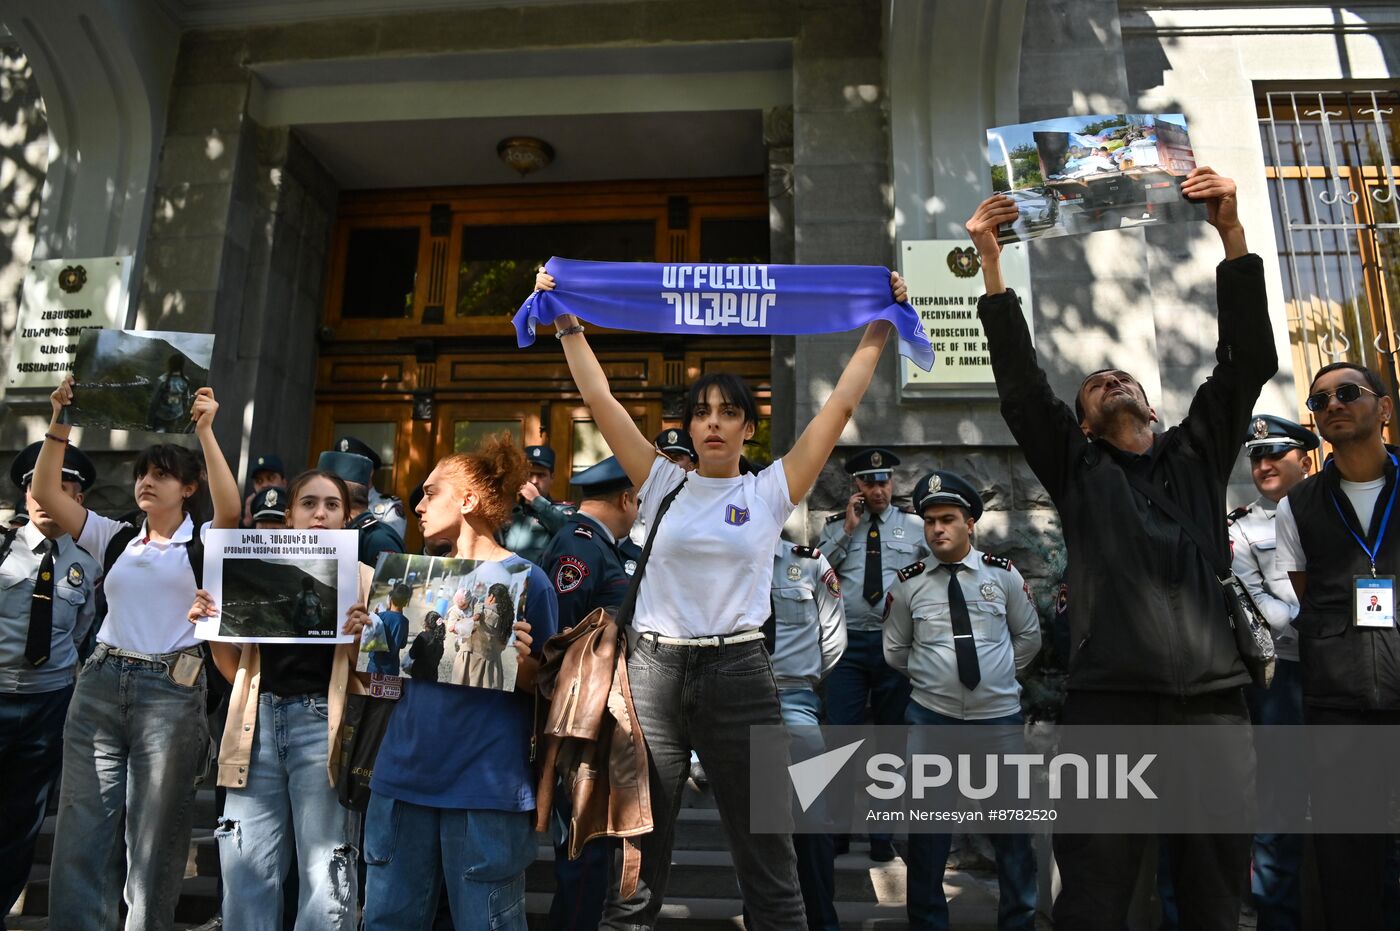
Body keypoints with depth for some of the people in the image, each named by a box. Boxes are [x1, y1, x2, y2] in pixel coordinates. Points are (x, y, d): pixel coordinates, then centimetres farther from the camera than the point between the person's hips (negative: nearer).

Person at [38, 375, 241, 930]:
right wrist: (60, 424, -3)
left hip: (171, 691, -4)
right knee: (81, 831, 6)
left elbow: (230, 510, -21)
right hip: (100, 683, 4)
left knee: (154, 838, 5)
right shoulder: (115, 539, 13)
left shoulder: (204, 543, 1)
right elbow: (45, 492, 7)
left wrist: (205, 432, -23)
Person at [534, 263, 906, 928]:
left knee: (769, 865, 8)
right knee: (635, 860, 11)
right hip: (653, 671, 1)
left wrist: (878, 332, 4)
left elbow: (840, 407, 3)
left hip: (738, 674, -1)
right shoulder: (662, 483, 7)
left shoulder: (771, 491, 4)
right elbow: (601, 402, 5)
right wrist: (568, 327, 7)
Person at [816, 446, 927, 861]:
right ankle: (836, 829, 18)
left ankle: (883, 834, 25)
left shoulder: (915, 526, 6)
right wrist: (848, 530, -7)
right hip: (848, 643, 0)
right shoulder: (835, 525, 8)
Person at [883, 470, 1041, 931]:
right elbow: (895, 651, 10)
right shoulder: (908, 583, -2)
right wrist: (932, 676, 7)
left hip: (1000, 718, 0)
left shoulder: (1003, 573, -1)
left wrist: (999, 673, 9)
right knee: (926, 828, 9)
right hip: (930, 719, 0)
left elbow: (1029, 636, 13)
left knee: (1011, 825, 12)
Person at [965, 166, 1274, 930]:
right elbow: (1019, 381, 4)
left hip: (1214, 703, 2)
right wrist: (991, 263, -3)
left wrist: (1231, 233, 1)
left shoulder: (1199, 453, 18)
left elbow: (1248, 360, 8)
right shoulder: (1074, 467, 13)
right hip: (1108, 701, -2)